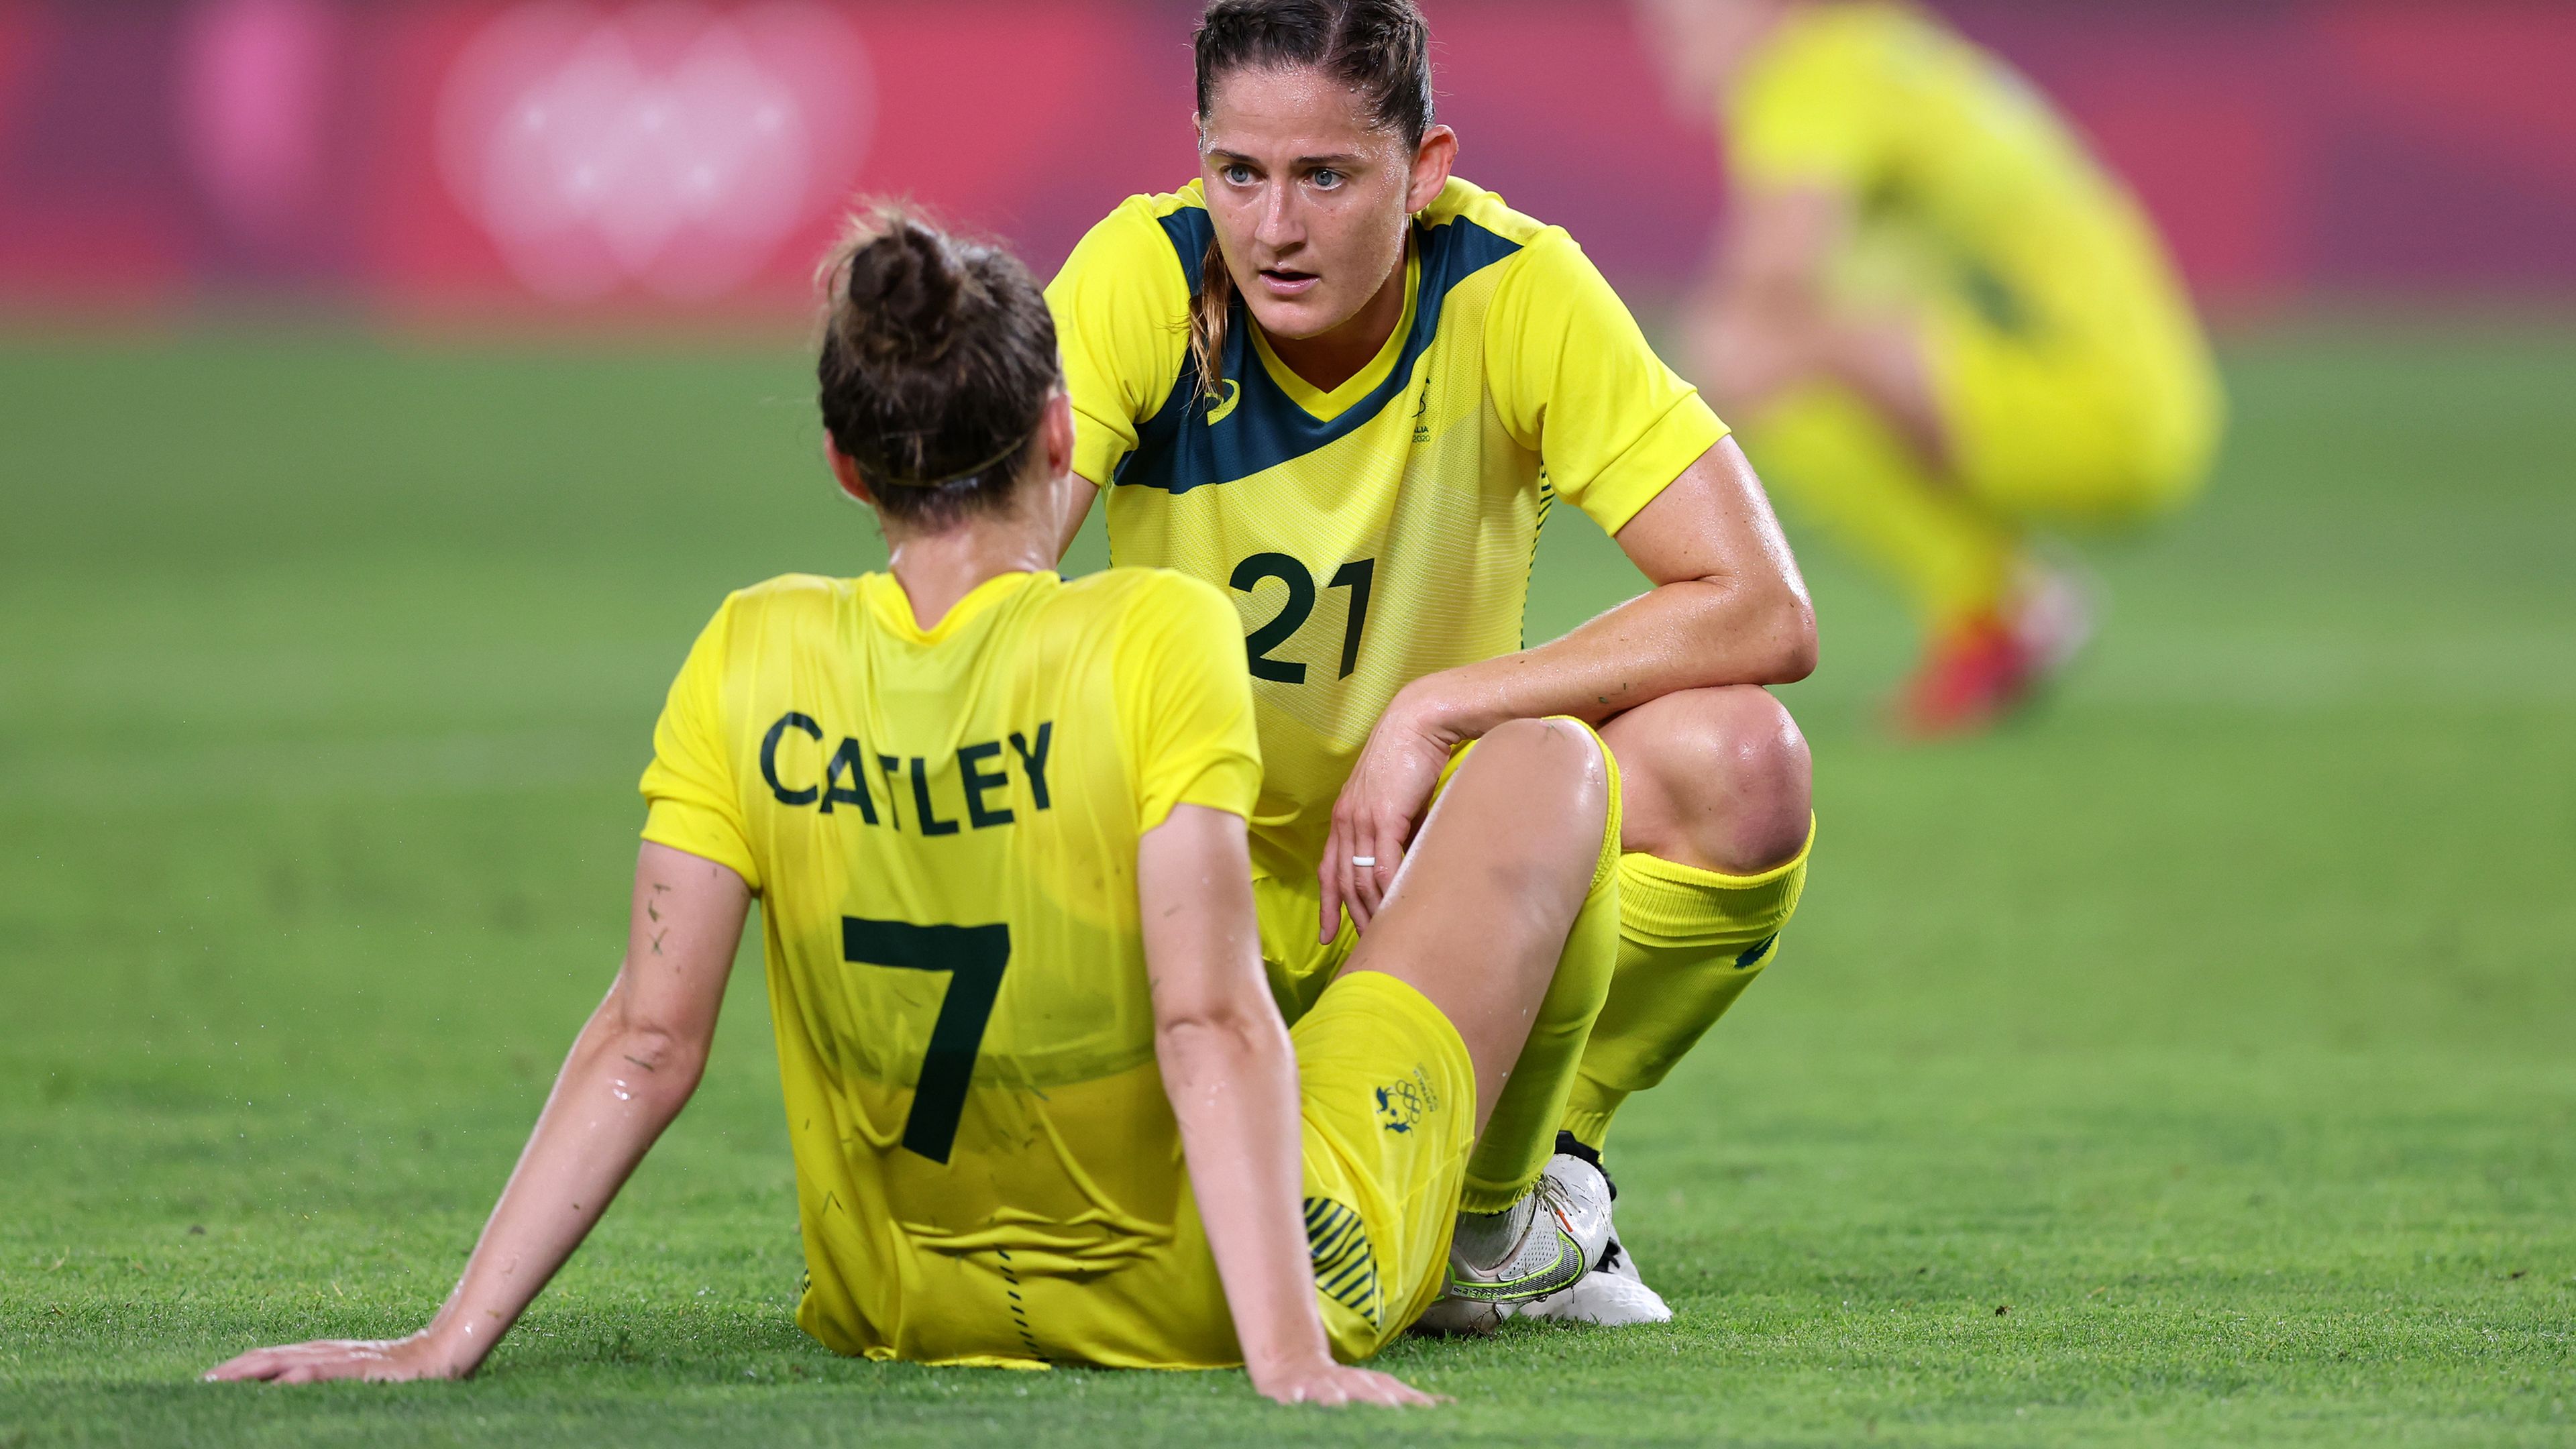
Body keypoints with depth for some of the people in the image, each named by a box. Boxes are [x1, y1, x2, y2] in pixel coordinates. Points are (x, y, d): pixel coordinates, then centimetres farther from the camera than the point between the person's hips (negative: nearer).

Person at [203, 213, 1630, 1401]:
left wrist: (450, 1340, -12)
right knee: (1551, 762, 15)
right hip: (1201, 1294, -4)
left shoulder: (752, 663, -11)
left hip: (900, 1309, 4)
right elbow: (1212, 1022, -28)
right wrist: (1288, 1354, -31)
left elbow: (647, 1039, -14)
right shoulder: (1159, 637, -21)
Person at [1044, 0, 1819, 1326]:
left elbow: (1764, 612, -21)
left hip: (1439, 869, 0)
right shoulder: (1141, 280, -17)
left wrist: (1433, 713, -25)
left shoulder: (1517, 294, -16)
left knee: (1737, 767, -27)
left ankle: (1520, 1181, -4)